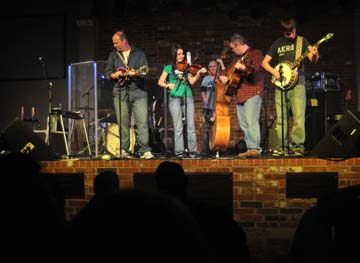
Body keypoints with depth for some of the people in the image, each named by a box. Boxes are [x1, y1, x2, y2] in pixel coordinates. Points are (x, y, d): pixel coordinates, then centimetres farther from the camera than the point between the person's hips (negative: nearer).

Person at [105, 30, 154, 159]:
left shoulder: (138, 54, 9)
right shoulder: (113, 55, 16)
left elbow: (144, 71, -1)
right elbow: (107, 72, 12)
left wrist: (135, 73, -20)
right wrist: (114, 75, -9)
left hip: (138, 91, -2)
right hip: (120, 92, 2)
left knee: (142, 121, -9)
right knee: (123, 123, 1)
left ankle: (144, 151, -8)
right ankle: (123, 151, 7)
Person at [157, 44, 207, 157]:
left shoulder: (186, 67, 12)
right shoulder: (169, 67, 8)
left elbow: (192, 81, 0)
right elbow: (160, 82, 5)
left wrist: (198, 73, -15)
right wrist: (168, 85, -13)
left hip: (188, 98, 2)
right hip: (175, 99, -1)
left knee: (191, 126, -3)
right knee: (178, 127, -3)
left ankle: (193, 150, 0)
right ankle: (179, 151, 1)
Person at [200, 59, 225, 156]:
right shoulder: (206, 78, 13)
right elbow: (203, 91, 9)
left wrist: (221, 63, -3)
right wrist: (205, 99, -8)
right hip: (208, 107, 0)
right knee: (206, 128, -4)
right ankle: (205, 150, -2)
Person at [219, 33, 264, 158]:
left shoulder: (255, 53, -1)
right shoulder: (237, 58, 24)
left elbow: (256, 69, -17)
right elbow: (228, 71, 31)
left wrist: (243, 67, -33)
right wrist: (223, 76, 10)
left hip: (252, 93, -9)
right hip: (240, 95, 9)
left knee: (252, 121, -19)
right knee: (244, 124, 6)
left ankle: (255, 149, -23)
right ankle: (250, 149, 8)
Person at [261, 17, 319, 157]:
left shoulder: (302, 41, 6)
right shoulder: (277, 43, 10)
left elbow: (313, 60, -4)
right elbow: (264, 62, 13)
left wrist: (315, 55, -27)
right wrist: (274, 72, -5)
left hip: (297, 84, -2)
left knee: (299, 118, -11)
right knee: (281, 119, 2)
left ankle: (298, 147, -7)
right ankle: (282, 147, 8)